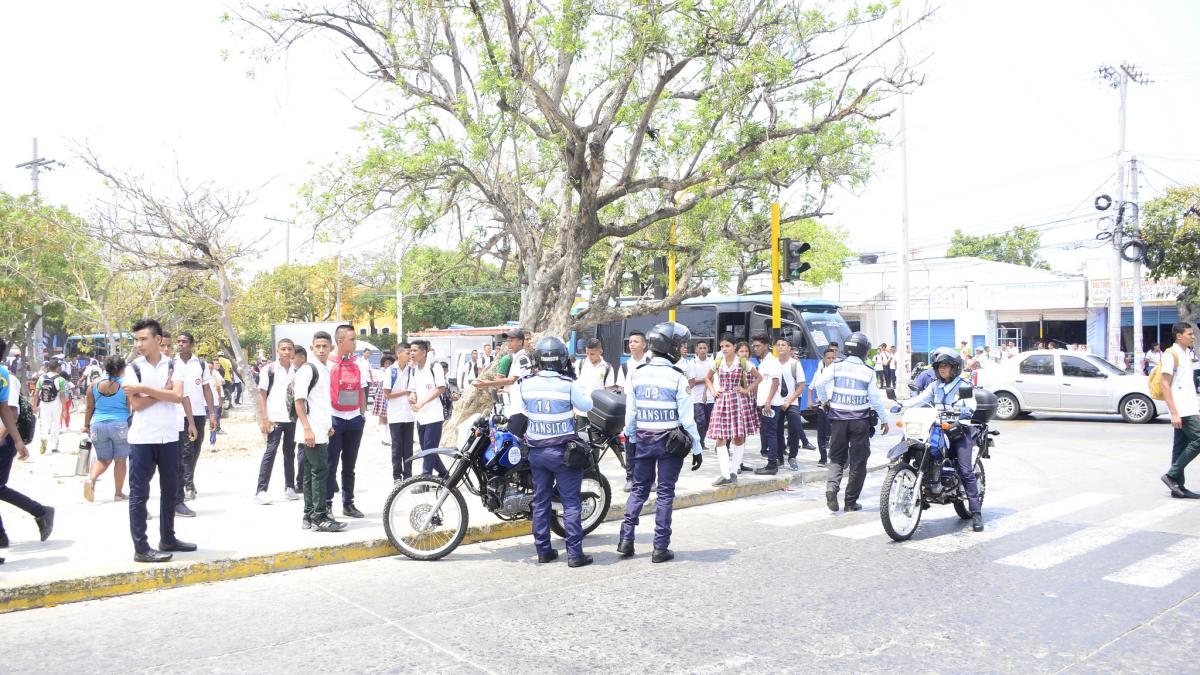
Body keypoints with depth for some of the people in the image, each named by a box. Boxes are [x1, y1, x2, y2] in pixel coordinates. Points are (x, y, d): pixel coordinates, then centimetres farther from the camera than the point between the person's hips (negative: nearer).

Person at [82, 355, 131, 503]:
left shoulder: (94, 385, 4)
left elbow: (89, 408, 8)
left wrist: (86, 425, 18)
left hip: (98, 425, 3)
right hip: (120, 425, -3)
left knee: (103, 459, 17)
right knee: (120, 460, 7)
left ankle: (91, 479, -10)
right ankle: (118, 494, 12)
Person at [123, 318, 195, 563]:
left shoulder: (173, 366, 4)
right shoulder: (133, 367, -2)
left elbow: (177, 396, -12)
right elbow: (136, 404, -11)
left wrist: (143, 388, -14)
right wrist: (163, 392, -9)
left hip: (169, 437, 3)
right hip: (142, 439, -3)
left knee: (170, 490, 13)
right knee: (139, 493, 0)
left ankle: (167, 538, 27)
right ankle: (140, 548, 5)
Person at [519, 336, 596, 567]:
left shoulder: (525, 384, -3)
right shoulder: (568, 384, -15)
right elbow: (587, 405, -2)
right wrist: (585, 387, 7)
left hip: (536, 450, 4)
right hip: (563, 451, -4)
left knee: (540, 502, 12)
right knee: (571, 503, 2)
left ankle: (543, 550, 17)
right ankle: (574, 554, 1)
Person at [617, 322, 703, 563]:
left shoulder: (636, 375, 0)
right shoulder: (677, 378, -12)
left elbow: (630, 414, 3)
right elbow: (687, 418, -11)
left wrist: (629, 440, 15)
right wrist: (697, 448, -4)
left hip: (643, 441, 4)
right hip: (670, 442, -3)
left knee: (639, 489, 14)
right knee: (665, 493, 4)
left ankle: (625, 540, 10)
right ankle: (660, 548, 8)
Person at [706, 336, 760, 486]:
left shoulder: (744, 363, 0)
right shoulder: (718, 362, 5)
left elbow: (758, 377, 9)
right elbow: (708, 379, 21)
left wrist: (747, 390, 0)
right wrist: (713, 392, 6)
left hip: (739, 401, -1)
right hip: (722, 401, 2)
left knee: (739, 437, 1)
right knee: (720, 438, -4)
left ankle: (733, 471, 14)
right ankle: (725, 474, -1)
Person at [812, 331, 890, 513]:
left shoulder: (836, 366, -2)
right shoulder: (868, 372, -4)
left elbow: (819, 383, -9)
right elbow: (876, 398, -1)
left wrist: (825, 399, 10)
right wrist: (884, 420, 11)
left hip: (838, 419, 2)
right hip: (860, 420, -2)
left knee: (837, 458, 12)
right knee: (858, 461, 8)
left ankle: (832, 486, -14)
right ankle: (851, 501, 10)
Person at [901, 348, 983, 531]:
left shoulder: (963, 385, 5)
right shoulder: (934, 386, 17)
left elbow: (971, 402, -11)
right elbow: (920, 398, 3)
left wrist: (967, 411, -33)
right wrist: (903, 405, -15)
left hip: (959, 430, -5)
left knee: (966, 471, -13)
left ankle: (976, 512, -12)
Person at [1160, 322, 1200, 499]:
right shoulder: (1171, 354, -9)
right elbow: (1165, 385, -14)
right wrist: (1174, 413, -20)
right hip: (1181, 410, -9)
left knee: (1181, 446, 7)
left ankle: (1177, 486, 8)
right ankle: (1171, 475, -8)